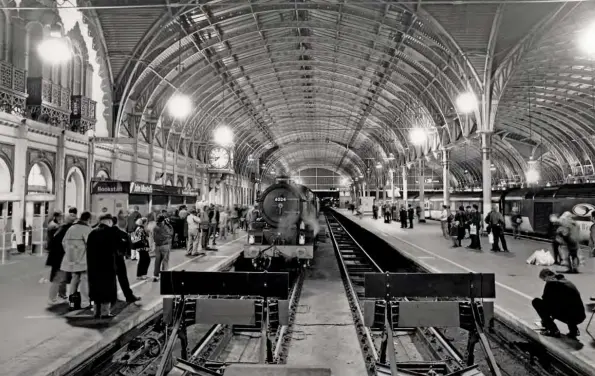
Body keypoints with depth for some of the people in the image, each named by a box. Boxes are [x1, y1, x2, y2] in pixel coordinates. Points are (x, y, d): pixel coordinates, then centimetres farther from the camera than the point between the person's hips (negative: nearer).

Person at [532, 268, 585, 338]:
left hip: (567, 316, -8)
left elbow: (545, 302, 4)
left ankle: (553, 330, -2)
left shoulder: (551, 283, -3)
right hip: (580, 317, 8)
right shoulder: (567, 282, 21)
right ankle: (573, 329, 19)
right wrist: (552, 317, 41)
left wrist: (544, 321, 20)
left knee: (536, 301, 0)